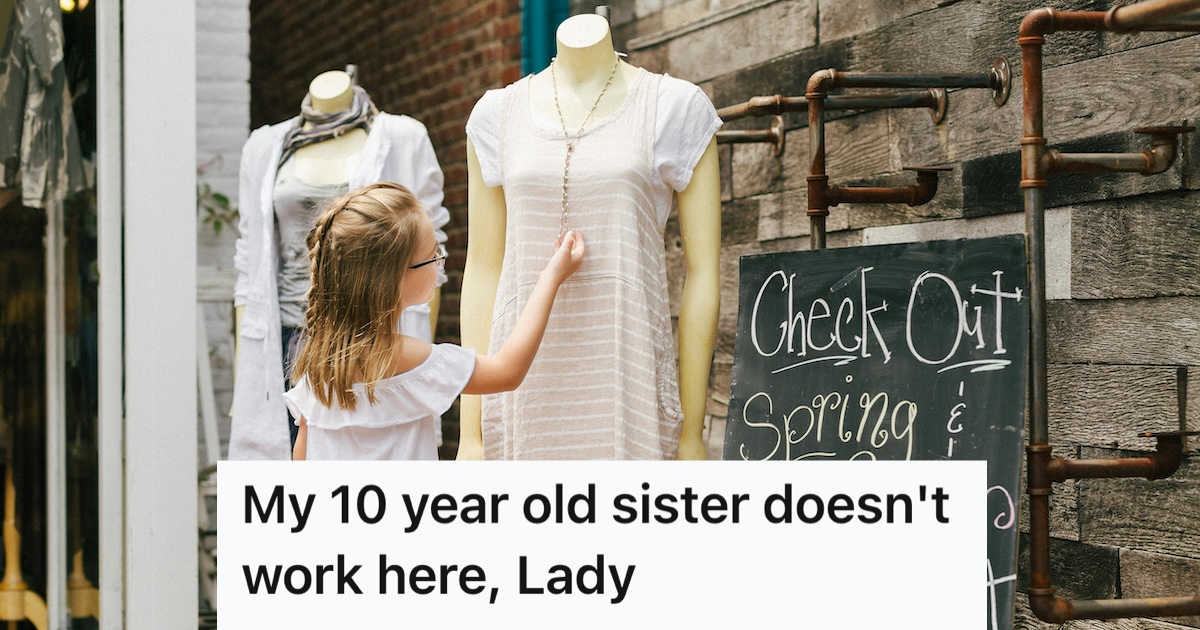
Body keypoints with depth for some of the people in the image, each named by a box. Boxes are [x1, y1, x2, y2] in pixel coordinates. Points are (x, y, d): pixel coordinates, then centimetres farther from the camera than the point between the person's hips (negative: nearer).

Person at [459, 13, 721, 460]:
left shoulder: (677, 108, 4)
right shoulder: (497, 114, 11)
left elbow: (702, 271, 2)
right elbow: (483, 271, 11)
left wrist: (692, 433, -3)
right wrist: (470, 432, 5)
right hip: (524, 386, 2)